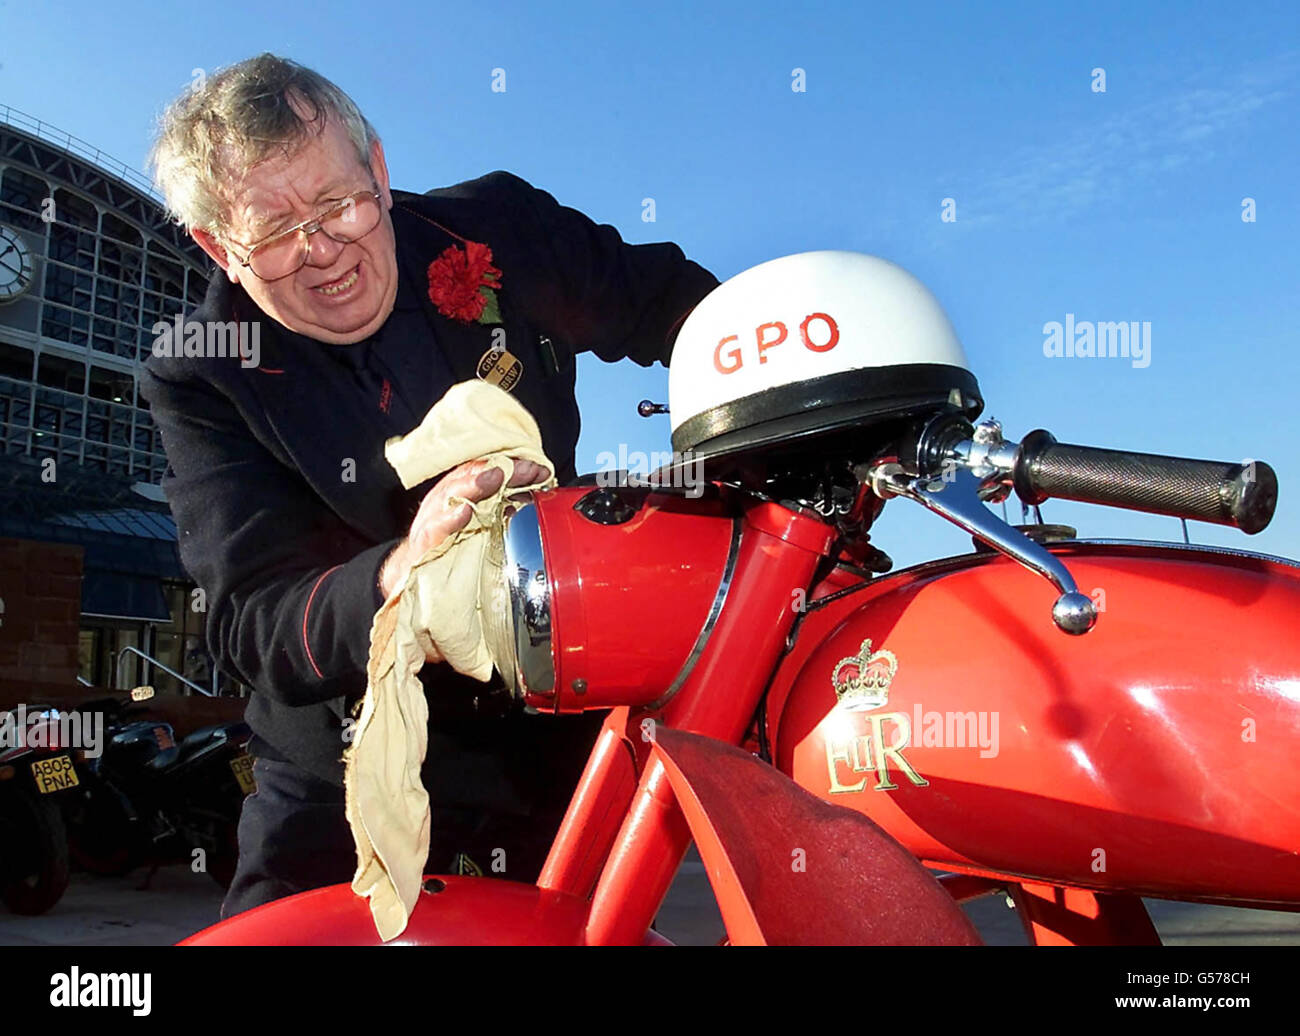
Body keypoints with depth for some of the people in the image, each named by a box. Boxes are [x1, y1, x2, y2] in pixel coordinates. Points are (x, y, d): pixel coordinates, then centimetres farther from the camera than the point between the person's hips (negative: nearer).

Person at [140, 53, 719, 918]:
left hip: (556, 723, 2)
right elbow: (250, 629, -22)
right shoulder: (198, 375, -13)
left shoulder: (502, 229, -8)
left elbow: (671, 301, 7)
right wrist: (398, 575, -43)